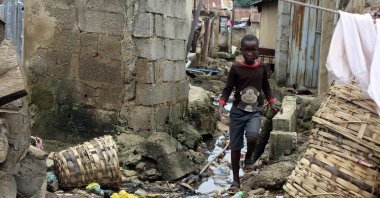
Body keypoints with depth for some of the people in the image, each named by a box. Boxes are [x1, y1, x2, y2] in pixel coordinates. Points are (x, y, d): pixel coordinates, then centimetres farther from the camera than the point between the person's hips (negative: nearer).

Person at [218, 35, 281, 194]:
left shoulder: (262, 67, 1)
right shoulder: (236, 68, -8)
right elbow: (228, 88, -4)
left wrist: (271, 103, 10)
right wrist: (222, 104, -19)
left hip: (255, 111, 1)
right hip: (237, 111, -1)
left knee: (252, 136, -27)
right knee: (235, 146, 4)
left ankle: (249, 158, 7)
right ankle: (236, 180, 20)